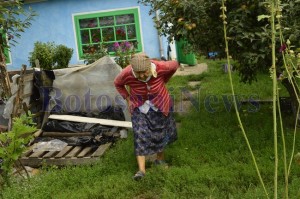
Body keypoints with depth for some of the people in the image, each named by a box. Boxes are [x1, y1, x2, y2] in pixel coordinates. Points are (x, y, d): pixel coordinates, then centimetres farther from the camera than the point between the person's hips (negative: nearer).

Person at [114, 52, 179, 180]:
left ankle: (160, 158, 38)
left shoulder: (160, 67, -27)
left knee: (160, 134, 15)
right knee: (140, 135, -12)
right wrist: (127, 99, -8)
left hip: (159, 106, 1)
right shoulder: (127, 74, -26)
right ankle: (141, 169, -11)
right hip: (139, 107, -1)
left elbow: (174, 65, -4)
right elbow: (117, 83, -3)